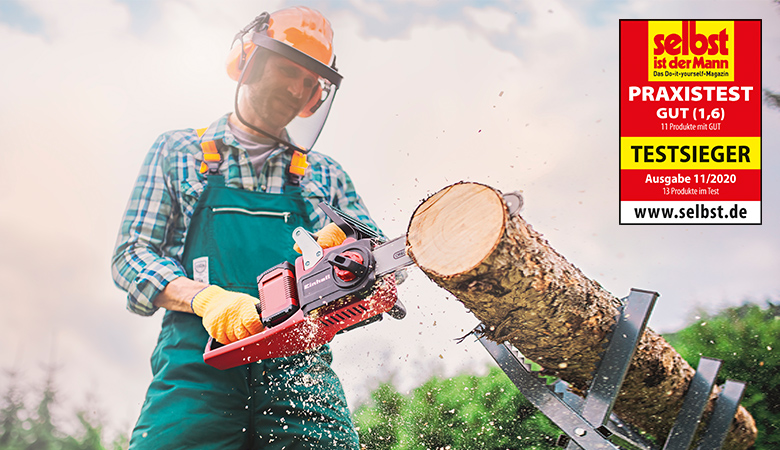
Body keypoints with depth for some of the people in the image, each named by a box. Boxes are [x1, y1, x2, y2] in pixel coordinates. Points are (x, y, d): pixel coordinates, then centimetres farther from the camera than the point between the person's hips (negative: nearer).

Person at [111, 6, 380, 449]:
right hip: (198, 359, -1)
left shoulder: (325, 175, 23)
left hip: (298, 365, 2)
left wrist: (344, 248, -9)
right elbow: (132, 256, 9)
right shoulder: (179, 152, 18)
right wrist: (204, 297, -11)